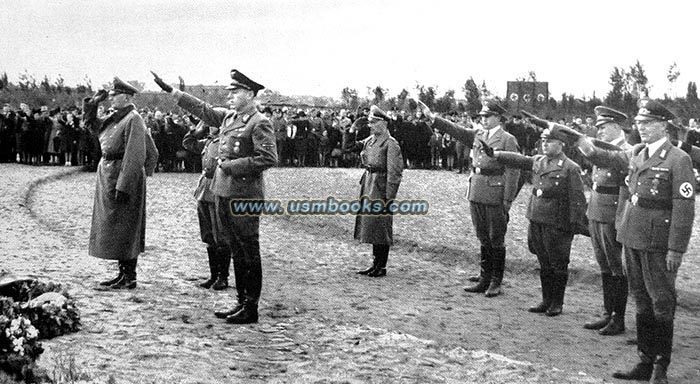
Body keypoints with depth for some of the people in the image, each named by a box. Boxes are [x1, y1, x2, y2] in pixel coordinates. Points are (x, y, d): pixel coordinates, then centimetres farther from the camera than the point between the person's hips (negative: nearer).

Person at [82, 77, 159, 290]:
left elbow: (135, 156, -22)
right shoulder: (114, 118, 12)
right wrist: (93, 102, 11)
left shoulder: (133, 120, -15)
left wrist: (123, 186, -26)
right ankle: (123, 273, 21)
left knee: (124, 229, -4)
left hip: (123, 177, -9)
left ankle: (129, 278, 4)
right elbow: (90, 122, 28)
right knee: (113, 228, 13)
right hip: (108, 175, 9)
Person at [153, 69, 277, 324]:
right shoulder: (228, 117, 13)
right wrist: (170, 91, 22)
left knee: (249, 253, -1)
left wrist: (231, 166, -15)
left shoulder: (259, 123, -11)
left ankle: (251, 309, 6)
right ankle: (242, 302, 23)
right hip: (223, 193, 8)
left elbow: (269, 159, -19)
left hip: (245, 196, -8)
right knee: (237, 252, 14)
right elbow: (203, 110, 23)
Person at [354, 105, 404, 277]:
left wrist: (389, 197, -18)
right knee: (370, 225, 12)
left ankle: (382, 267, 7)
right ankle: (376, 263, 22)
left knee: (381, 226, -2)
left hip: (381, 187, -8)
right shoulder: (369, 141, 12)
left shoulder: (390, 144, -12)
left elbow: (394, 172, -15)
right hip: (368, 186, 8)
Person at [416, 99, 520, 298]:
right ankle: (484, 279, 21)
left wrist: (508, 201, -14)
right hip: (476, 194, 6)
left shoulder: (508, 140, -6)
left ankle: (496, 283, 11)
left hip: (495, 195, -6)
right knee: (483, 239, 13)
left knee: (496, 240, 2)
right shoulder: (477, 135, 13)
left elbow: (512, 172, -10)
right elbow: (455, 130, 6)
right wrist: (432, 117, -4)